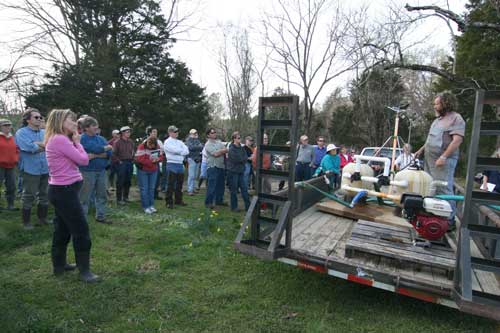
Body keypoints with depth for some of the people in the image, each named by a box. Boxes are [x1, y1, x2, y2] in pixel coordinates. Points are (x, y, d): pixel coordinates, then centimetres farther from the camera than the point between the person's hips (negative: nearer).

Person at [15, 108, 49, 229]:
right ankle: (26, 222, 19)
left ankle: (42, 218, 29)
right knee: (28, 197, 5)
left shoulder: (45, 132, 11)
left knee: (45, 196, 14)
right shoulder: (21, 132, -5)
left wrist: (37, 143, -13)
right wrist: (44, 145, -7)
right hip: (31, 170, -5)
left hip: (46, 170, 5)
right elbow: (30, 147, -21)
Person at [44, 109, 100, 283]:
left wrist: (74, 142, 5)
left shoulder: (57, 139, 14)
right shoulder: (60, 140, -18)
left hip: (61, 190, 11)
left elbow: (77, 159, 11)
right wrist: (77, 142, -5)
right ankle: (84, 271, 5)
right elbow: (84, 160, -17)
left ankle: (59, 265, 32)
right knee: (81, 230, -4)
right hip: (65, 191, -11)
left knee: (63, 229, 19)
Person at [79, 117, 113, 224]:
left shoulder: (101, 138, 11)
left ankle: (100, 217, 26)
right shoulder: (82, 138, -7)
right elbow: (95, 148, -22)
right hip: (88, 172, -6)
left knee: (102, 195, 13)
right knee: (85, 197, 1)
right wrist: (105, 148, -5)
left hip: (101, 171, 6)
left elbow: (109, 153, -2)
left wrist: (95, 156, -15)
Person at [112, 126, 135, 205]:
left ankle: (125, 197, 24)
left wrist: (132, 158, 8)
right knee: (120, 182, -2)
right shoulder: (118, 142, -7)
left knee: (128, 181, 11)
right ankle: (119, 199, 7)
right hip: (122, 163, -5)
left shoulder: (131, 142, 9)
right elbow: (114, 154, -8)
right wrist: (119, 161, -10)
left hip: (130, 163, 6)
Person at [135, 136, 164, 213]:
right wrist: (151, 161, -20)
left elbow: (161, 157, 2)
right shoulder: (141, 147, -16)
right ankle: (146, 207, 6)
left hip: (154, 171, 4)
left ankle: (151, 205, 21)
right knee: (144, 189, -1)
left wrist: (157, 159, -21)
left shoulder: (157, 147, -3)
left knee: (152, 188, 11)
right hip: (143, 170, -4)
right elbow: (139, 159, -23)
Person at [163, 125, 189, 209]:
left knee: (179, 184, 13)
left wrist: (179, 152, -12)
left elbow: (187, 151, 4)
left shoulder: (180, 142, 17)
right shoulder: (167, 142, -3)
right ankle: (169, 202, 3)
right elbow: (175, 150, -18)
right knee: (171, 184, -4)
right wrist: (183, 151, -3)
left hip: (180, 164, 7)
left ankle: (178, 200, 25)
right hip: (172, 164, -7)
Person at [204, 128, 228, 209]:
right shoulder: (208, 144, -7)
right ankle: (208, 202, 2)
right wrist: (223, 150, -3)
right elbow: (215, 154, -17)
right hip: (213, 167, -7)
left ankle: (219, 200, 25)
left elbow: (226, 150, 6)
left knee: (220, 185, 13)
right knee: (212, 185, -6)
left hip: (221, 166, 7)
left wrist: (219, 152, -12)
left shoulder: (219, 143, 16)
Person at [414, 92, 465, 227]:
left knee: (444, 189, -7)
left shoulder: (456, 118, -8)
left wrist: (444, 157, -24)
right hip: (429, 159, 9)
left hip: (443, 161, -9)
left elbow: (457, 140, -18)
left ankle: (450, 218, 2)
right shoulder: (438, 119, 19)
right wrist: (421, 150, 22)